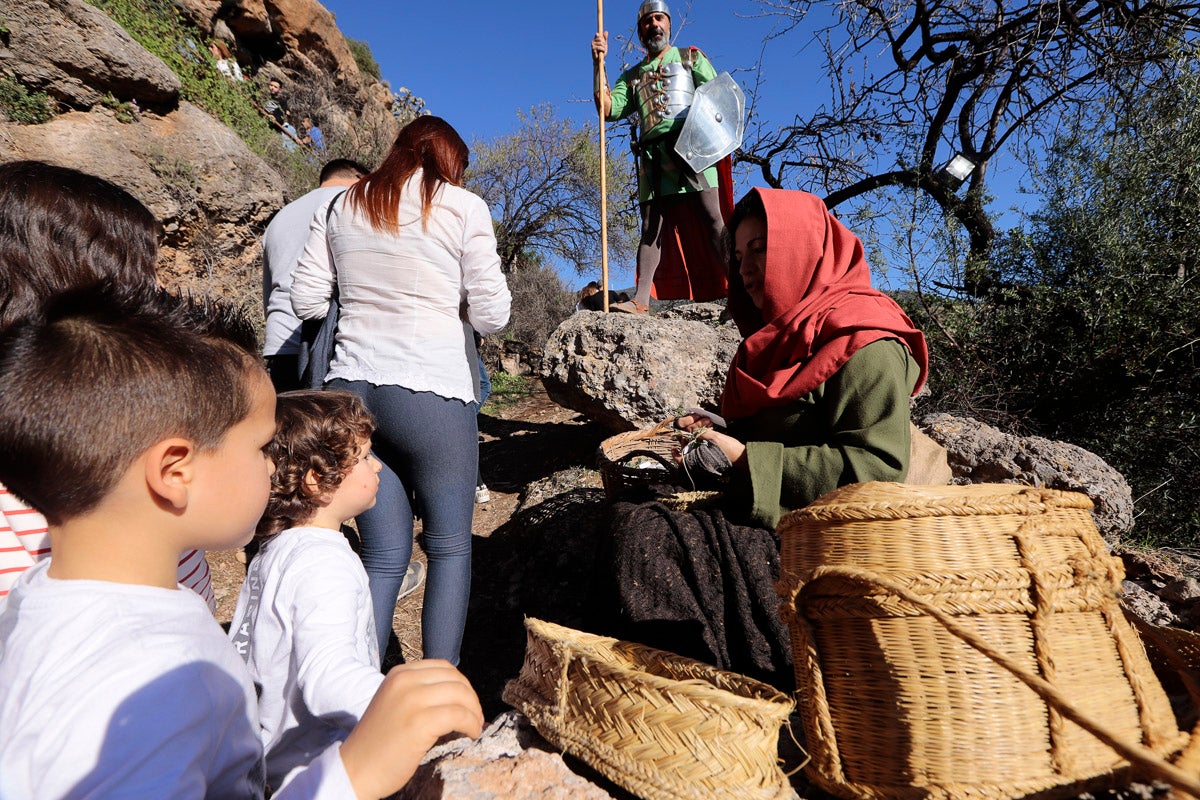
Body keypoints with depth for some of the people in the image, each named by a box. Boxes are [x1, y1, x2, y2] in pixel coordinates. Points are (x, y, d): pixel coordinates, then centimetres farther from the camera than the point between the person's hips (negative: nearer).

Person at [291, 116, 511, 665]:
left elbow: (306, 301, 11)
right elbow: (491, 315, -4)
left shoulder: (341, 207, 12)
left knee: (383, 557, 12)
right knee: (450, 548, 11)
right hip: (433, 394, -4)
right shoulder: (463, 207, -1)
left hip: (351, 389, 5)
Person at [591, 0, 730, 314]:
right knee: (651, 227, -5)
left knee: (712, 218, -12)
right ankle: (640, 299, -12)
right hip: (652, 154, 3)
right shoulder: (632, 76, 26)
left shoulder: (690, 57, 20)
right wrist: (598, 64, 3)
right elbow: (609, 109, 11)